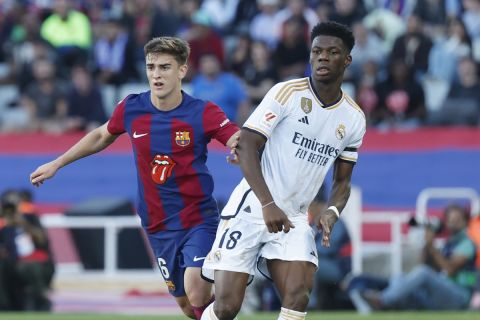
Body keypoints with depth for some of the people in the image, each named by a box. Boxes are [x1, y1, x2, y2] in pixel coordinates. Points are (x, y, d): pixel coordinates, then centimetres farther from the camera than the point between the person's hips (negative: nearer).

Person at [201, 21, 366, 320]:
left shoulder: (354, 118, 7)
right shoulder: (287, 93, -9)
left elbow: (342, 180, 16)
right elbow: (246, 146, -13)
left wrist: (331, 213, -7)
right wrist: (268, 205, -23)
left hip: (295, 219, 4)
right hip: (252, 209, -4)